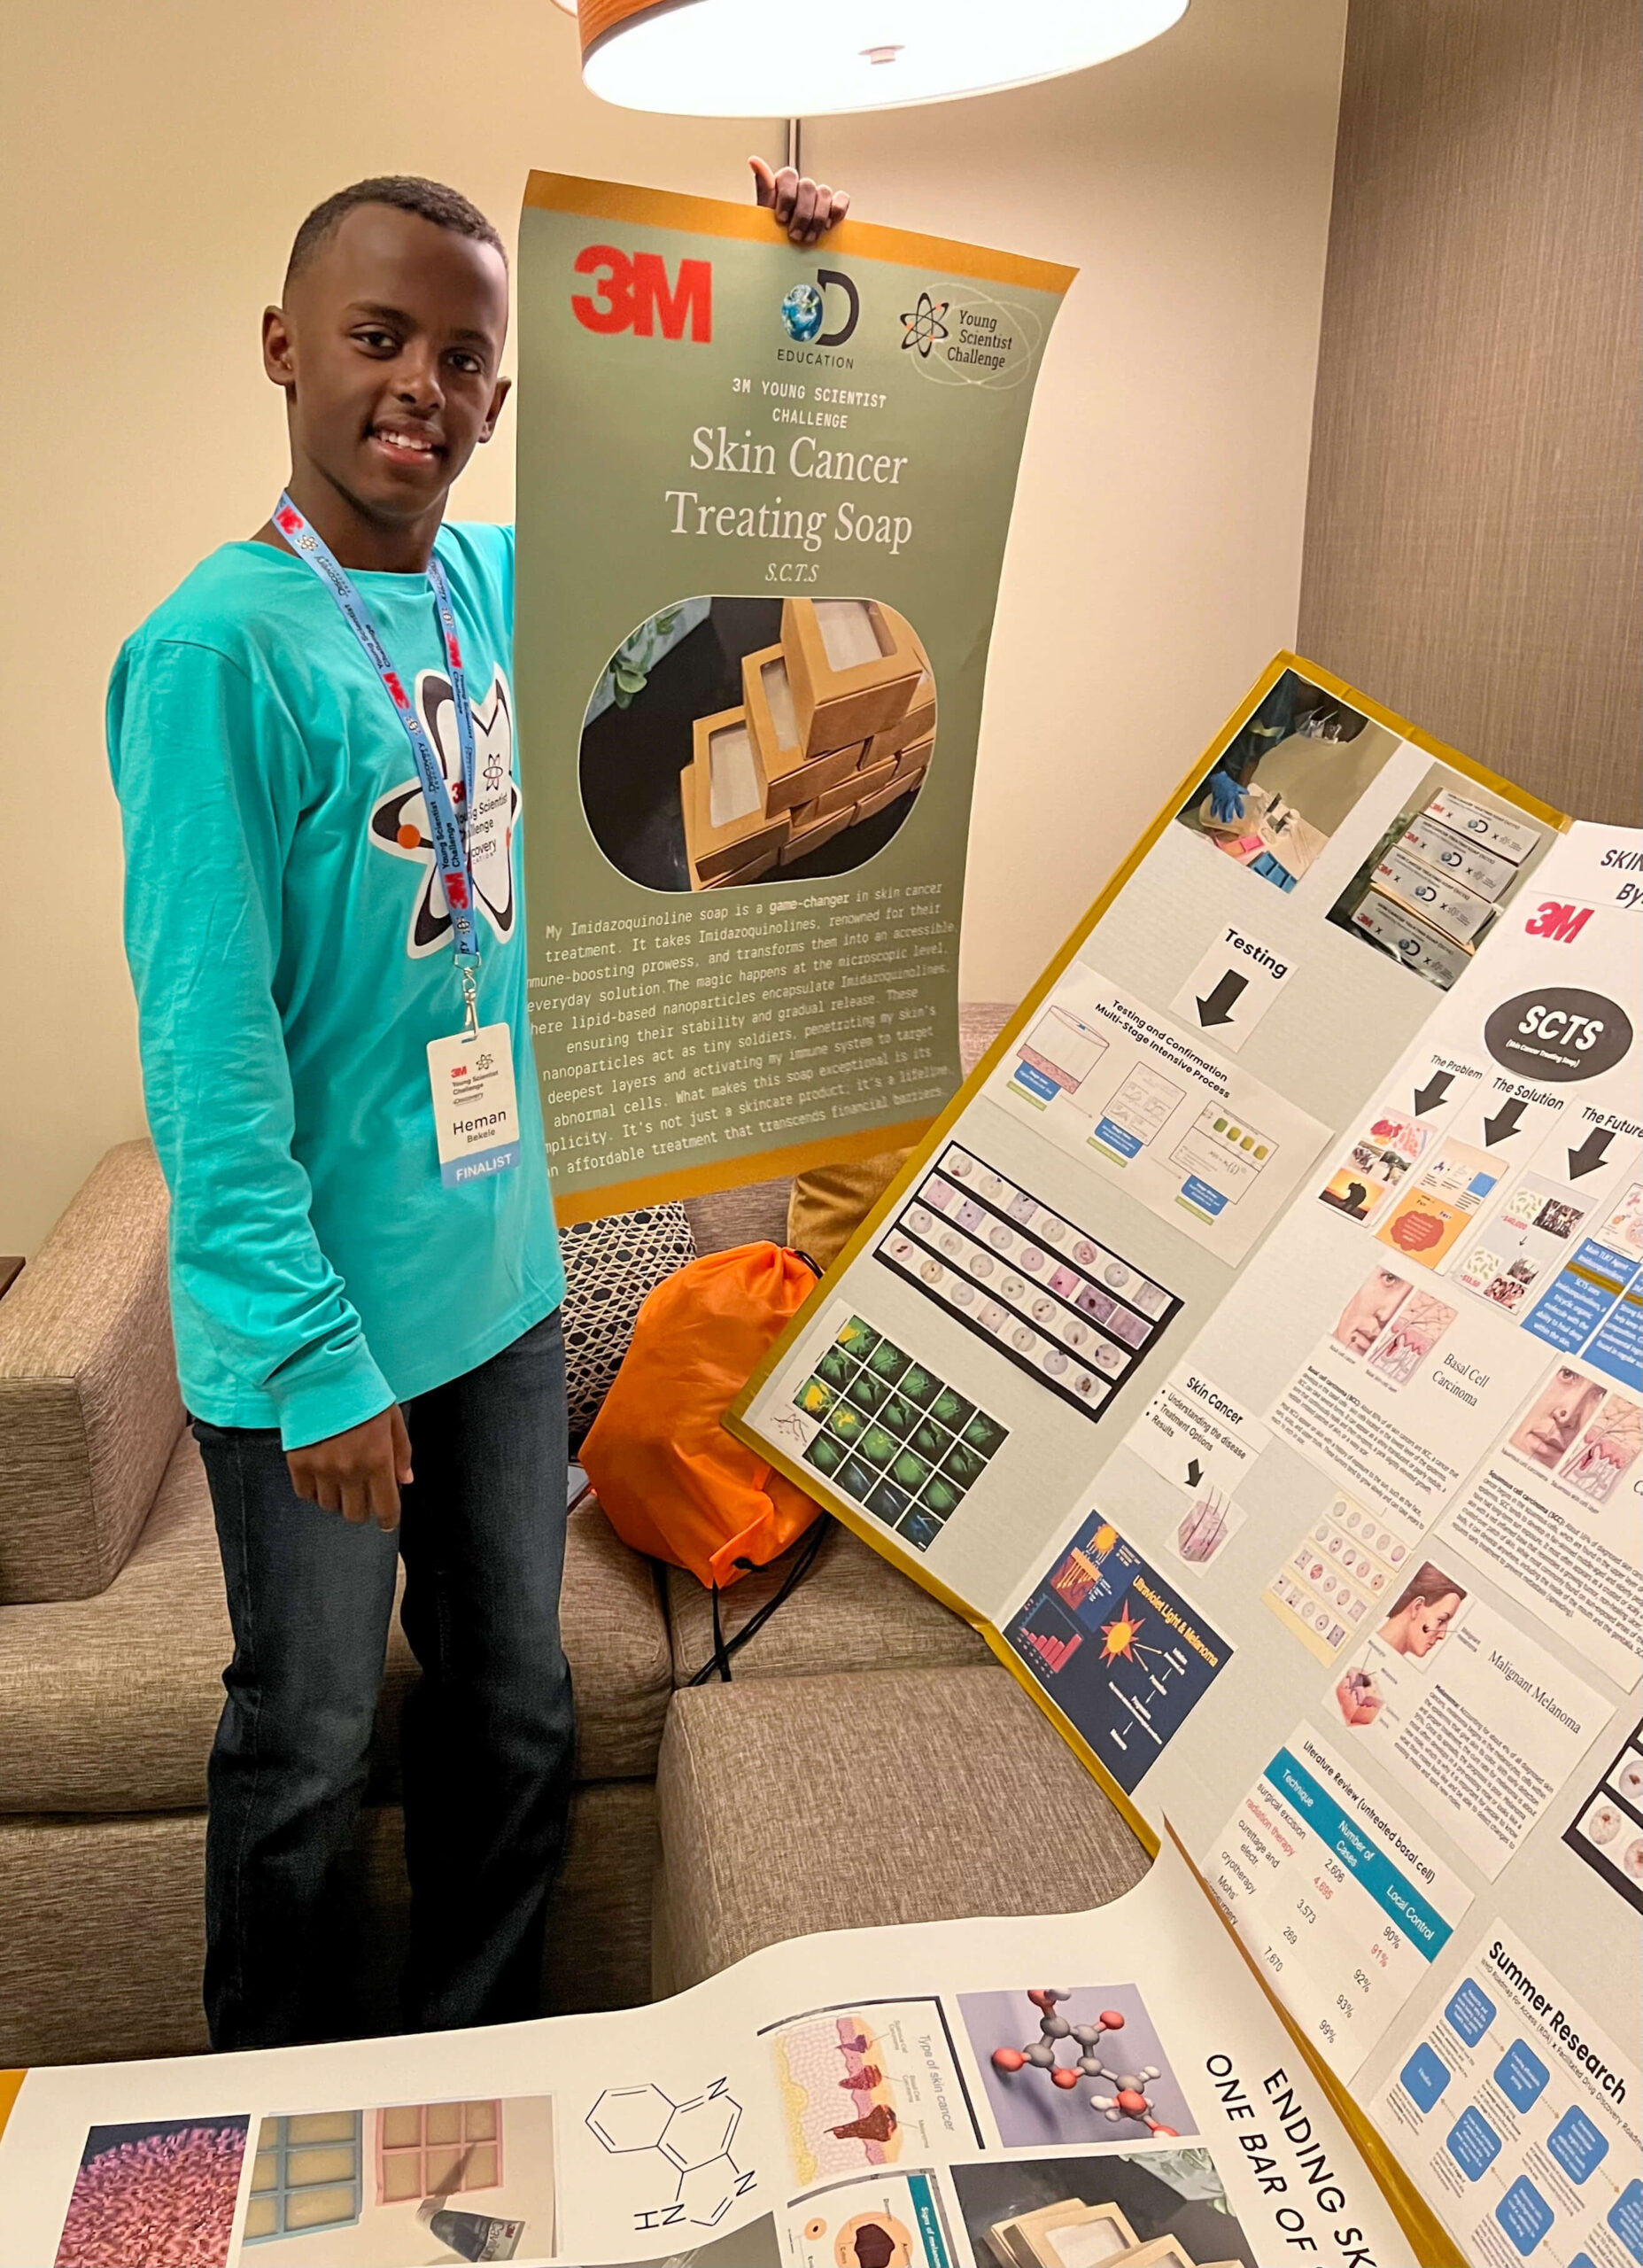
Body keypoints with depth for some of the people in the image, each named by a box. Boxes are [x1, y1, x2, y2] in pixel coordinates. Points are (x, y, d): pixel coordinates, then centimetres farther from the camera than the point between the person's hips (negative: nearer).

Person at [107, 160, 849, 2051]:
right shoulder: (219, 646, -17)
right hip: (314, 1324, -6)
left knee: (518, 1717, 20)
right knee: (308, 1757, 14)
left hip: (501, 1276, 7)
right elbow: (207, 1049, -19)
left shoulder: (489, 584, 4)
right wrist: (314, 1351, -19)